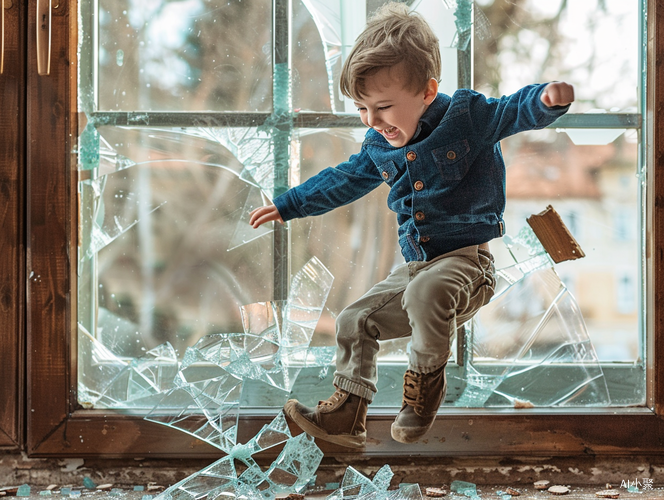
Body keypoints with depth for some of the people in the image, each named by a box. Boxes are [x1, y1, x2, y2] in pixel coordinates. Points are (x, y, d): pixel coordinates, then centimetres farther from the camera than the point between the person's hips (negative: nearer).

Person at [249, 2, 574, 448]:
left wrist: (547, 98, -40)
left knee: (425, 292, -37)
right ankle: (347, 414, 19)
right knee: (355, 322, 5)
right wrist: (288, 205, 31)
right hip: (415, 267, 7)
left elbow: (515, 111, -16)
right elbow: (343, 181, 24)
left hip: (466, 258, -7)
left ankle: (426, 379, -13)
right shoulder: (378, 146, 9)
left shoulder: (466, 115, -8)